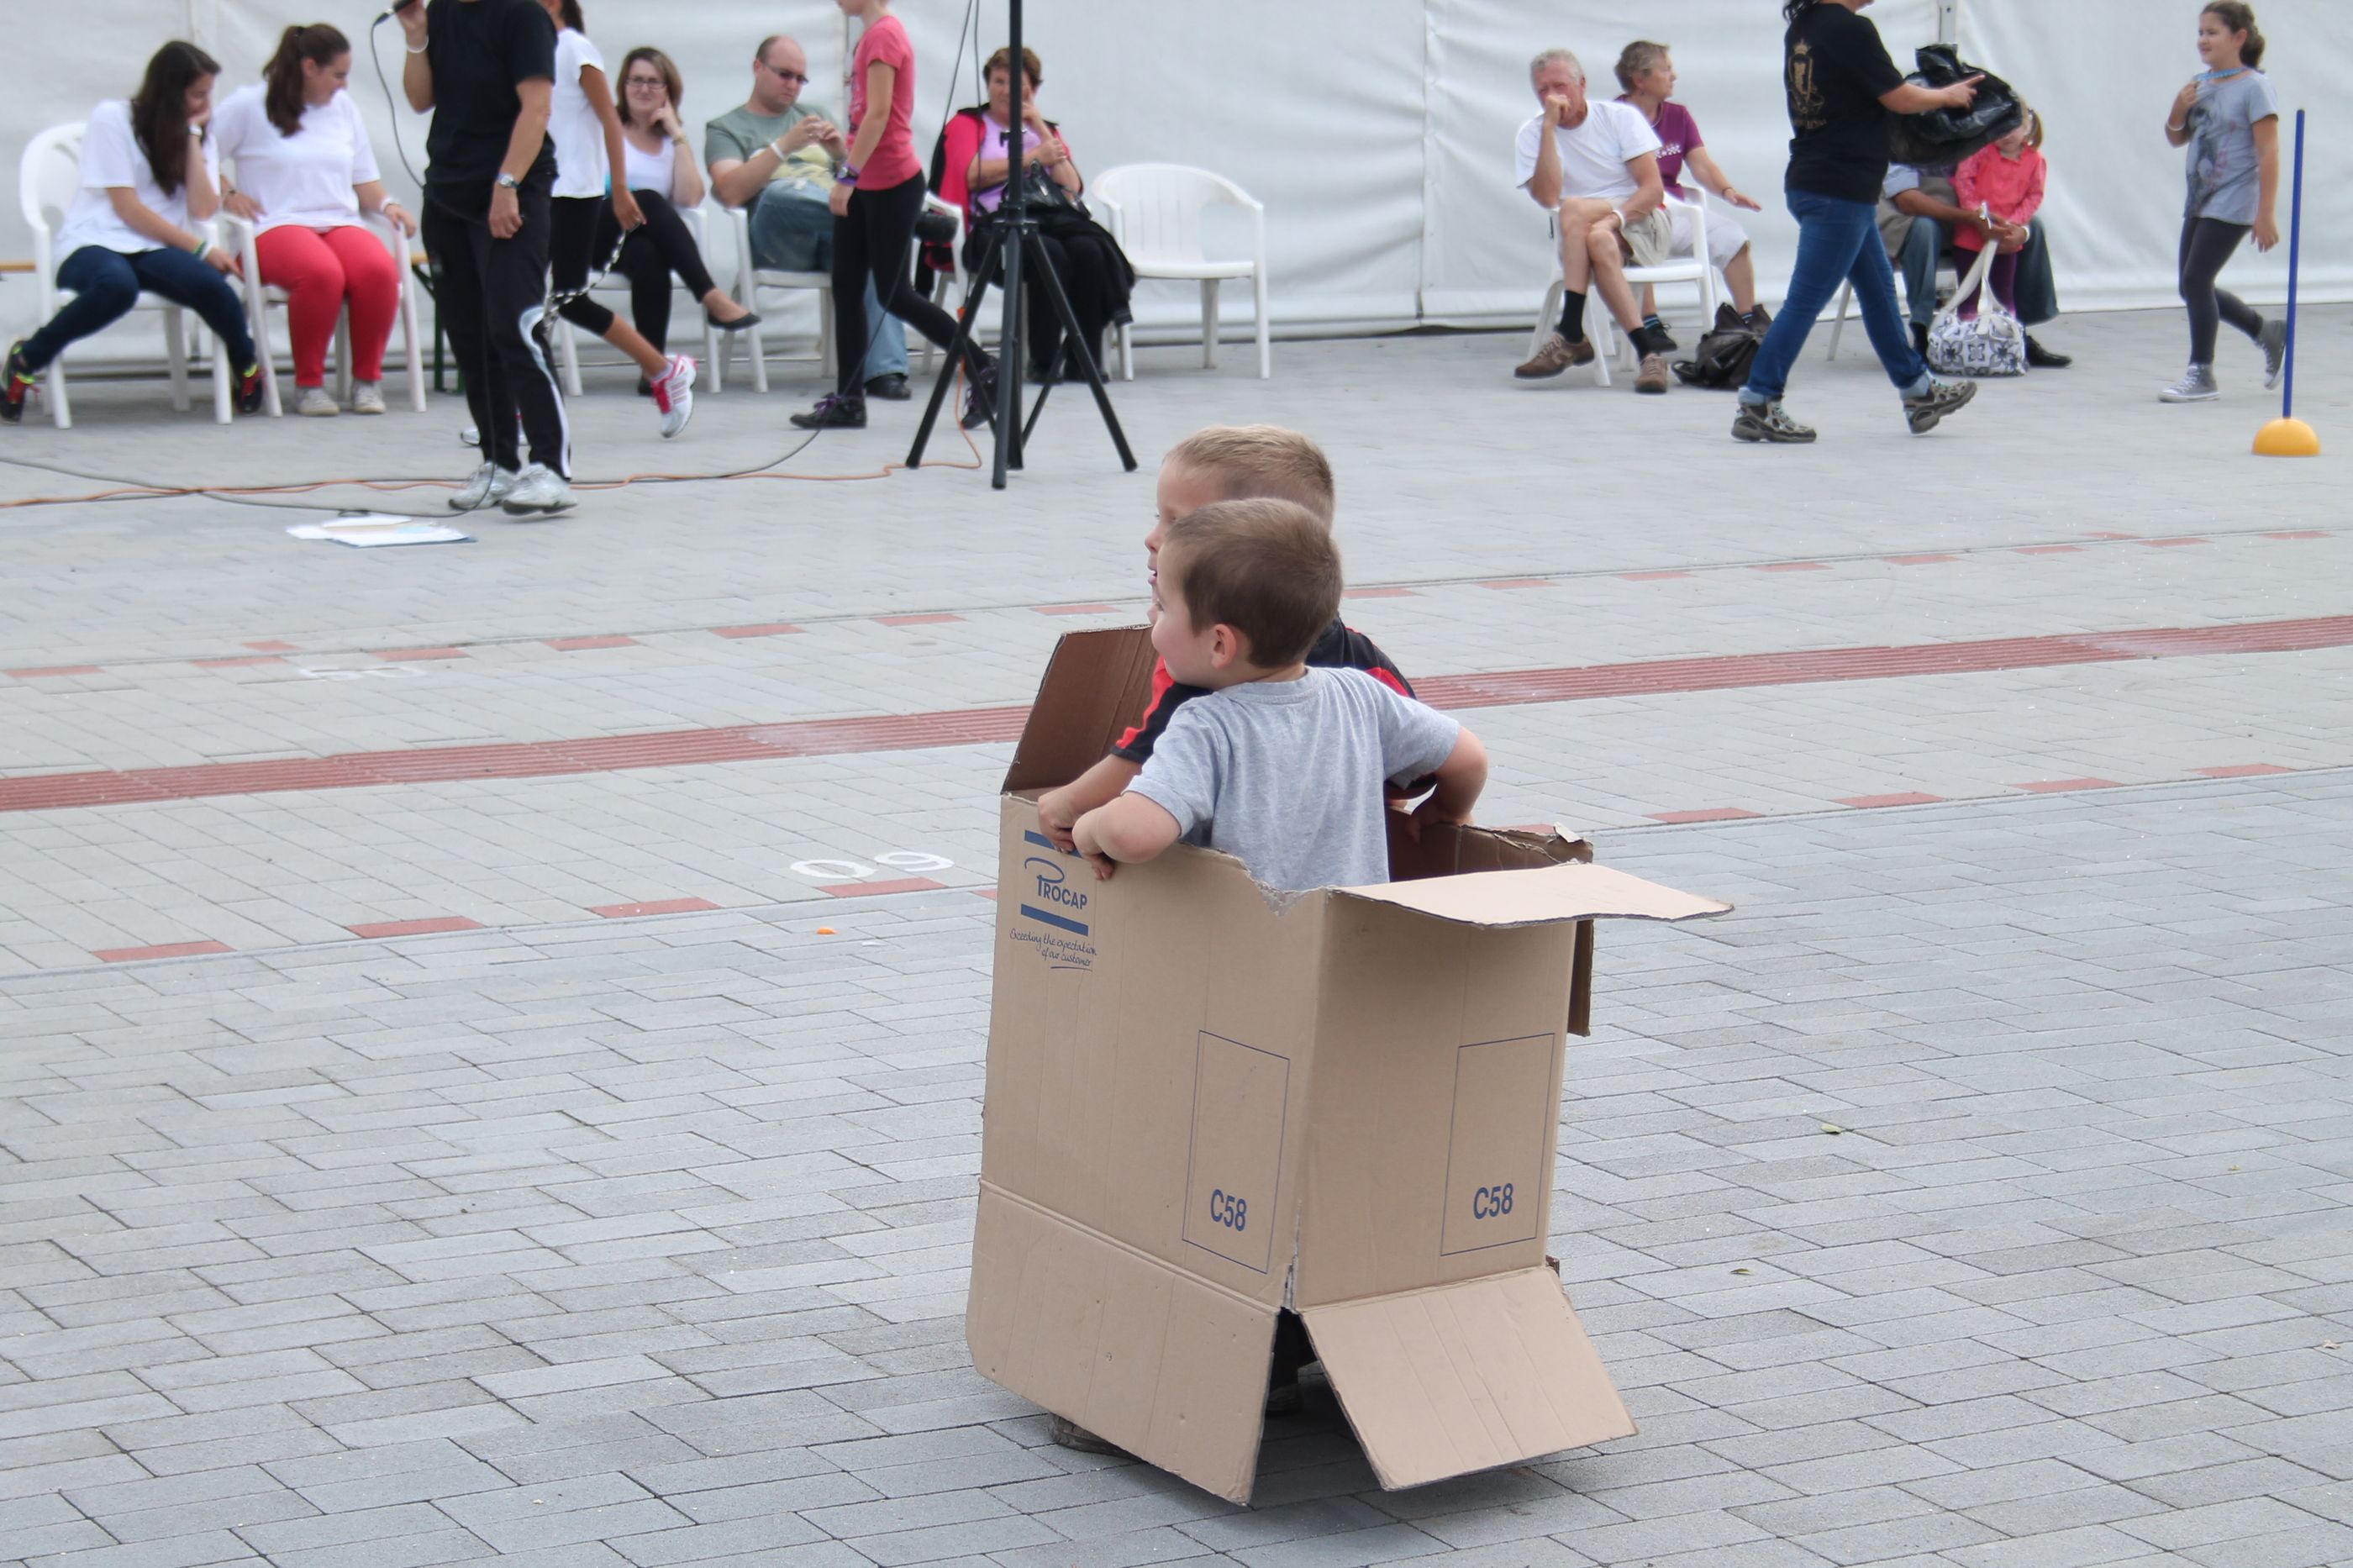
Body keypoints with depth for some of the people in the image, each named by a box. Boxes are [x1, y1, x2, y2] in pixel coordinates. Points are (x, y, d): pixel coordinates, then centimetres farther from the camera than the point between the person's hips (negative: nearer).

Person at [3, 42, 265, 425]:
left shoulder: (199, 138, 17)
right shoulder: (112, 119, 0)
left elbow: (202, 209, 0)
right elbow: (128, 210, -6)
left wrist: (191, 134, 1)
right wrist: (201, 249, -9)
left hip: (155, 251, 4)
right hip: (93, 245, -4)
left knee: (209, 283, -33)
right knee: (118, 284, -42)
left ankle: (248, 367, -3)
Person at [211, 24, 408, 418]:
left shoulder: (344, 107, 22)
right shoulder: (248, 105, 6)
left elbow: (364, 179, 24)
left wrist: (386, 205, 5)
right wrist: (227, 195, -8)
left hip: (341, 223, 4)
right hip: (276, 226, -4)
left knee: (379, 269, -32)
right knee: (322, 272, -39)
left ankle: (367, 378, -15)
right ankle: (308, 382, -21)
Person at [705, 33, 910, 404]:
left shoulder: (814, 116, 31)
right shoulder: (726, 129, 17)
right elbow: (731, 191, -4)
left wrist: (843, 153, 0)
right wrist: (785, 145, -13)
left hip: (833, 233, 3)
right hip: (775, 240, -3)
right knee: (781, 190, -39)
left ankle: (885, 370, -45)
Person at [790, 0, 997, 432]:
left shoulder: (883, 35, -15)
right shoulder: (872, 35, 12)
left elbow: (878, 114, -21)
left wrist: (848, 176, -22)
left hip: (891, 185, -10)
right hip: (864, 185, 10)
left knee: (894, 295, -5)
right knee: (846, 289, 7)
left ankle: (984, 372, 3)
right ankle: (848, 400, 9)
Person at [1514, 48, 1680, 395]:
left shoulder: (1621, 117, 1)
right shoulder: (1532, 134, 4)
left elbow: (1654, 188, -7)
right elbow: (1547, 198, -14)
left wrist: (1616, 217, -26)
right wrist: (1549, 127, -15)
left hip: (1642, 221, -2)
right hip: (1576, 236, 2)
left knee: (1574, 208, -32)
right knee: (1599, 242, -35)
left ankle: (1570, 336, -36)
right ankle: (1648, 349, -40)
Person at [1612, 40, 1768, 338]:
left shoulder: (1678, 116, 14)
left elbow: (1701, 164, 4)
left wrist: (1726, 191, -17)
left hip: (1674, 207, 6)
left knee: (1731, 233, -13)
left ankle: (1748, 316, -6)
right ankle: (1649, 323, -34)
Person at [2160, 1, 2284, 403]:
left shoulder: (2254, 87, -12)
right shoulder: (2199, 85, 8)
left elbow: (2268, 152, -15)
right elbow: (2177, 139, 18)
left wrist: (2265, 214, -19)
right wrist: (2178, 111, -5)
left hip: (2232, 203, -8)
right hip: (2200, 200, 8)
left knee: (2195, 280, -12)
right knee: (2194, 288, 11)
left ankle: (2201, 375, -1)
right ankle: (2268, 332, 30)